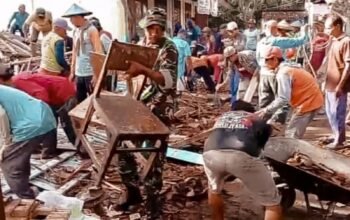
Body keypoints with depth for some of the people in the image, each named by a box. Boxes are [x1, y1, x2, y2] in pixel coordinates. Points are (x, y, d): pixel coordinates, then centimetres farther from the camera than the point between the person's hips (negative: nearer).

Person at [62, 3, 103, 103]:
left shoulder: (91, 30, -7)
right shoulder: (75, 31, 13)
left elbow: (99, 52, -11)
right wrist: (72, 71, 15)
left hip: (90, 73, -7)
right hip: (79, 73, 7)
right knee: (80, 100, 11)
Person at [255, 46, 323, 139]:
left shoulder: (283, 73, -18)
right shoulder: (288, 68, 13)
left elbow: (283, 99, -23)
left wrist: (266, 110, -17)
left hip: (308, 102, -10)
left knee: (291, 135, -3)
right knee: (295, 133, 19)